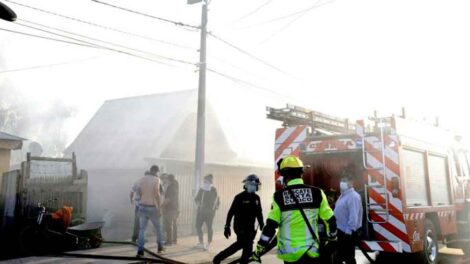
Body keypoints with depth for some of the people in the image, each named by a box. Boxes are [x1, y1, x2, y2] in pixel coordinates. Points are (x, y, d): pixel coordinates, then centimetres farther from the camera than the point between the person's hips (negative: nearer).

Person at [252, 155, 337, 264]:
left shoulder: (279, 196, -8)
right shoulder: (316, 193, -2)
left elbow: (270, 227, -10)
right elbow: (330, 219, 5)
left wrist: (258, 250, 0)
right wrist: (332, 237, 25)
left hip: (290, 254, -1)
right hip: (311, 252, 1)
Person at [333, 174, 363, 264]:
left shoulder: (353, 196, -20)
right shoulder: (343, 195, 13)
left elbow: (353, 216, -26)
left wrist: (348, 231, -26)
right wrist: (337, 228, 19)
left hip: (348, 233, -10)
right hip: (341, 231, 10)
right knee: (340, 255, 21)